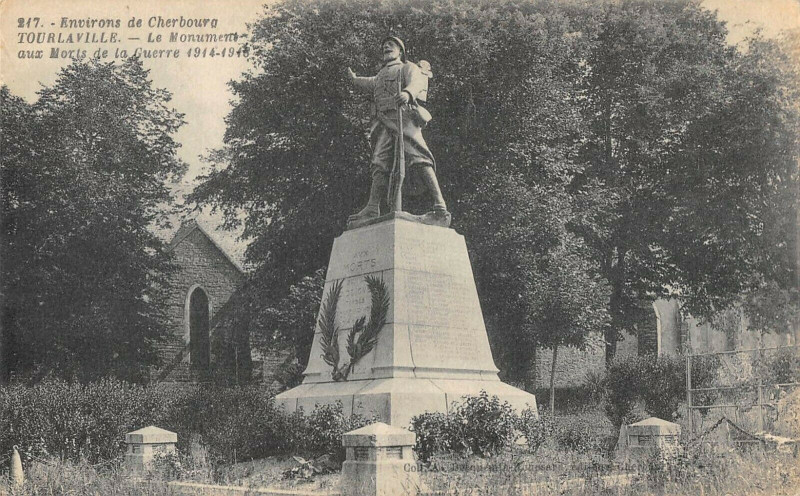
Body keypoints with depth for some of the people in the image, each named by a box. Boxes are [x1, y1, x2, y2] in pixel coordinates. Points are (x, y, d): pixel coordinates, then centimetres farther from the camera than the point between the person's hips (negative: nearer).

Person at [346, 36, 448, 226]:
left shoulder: (409, 68, 16)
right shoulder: (381, 75, 38)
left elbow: (416, 83, -8)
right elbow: (370, 84, 62)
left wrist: (407, 92, -32)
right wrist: (354, 79, 80)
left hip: (403, 118, -7)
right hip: (384, 123, 8)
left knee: (419, 159, -24)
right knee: (380, 165, -9)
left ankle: (440, 208, -36)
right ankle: (372, 209, -22)